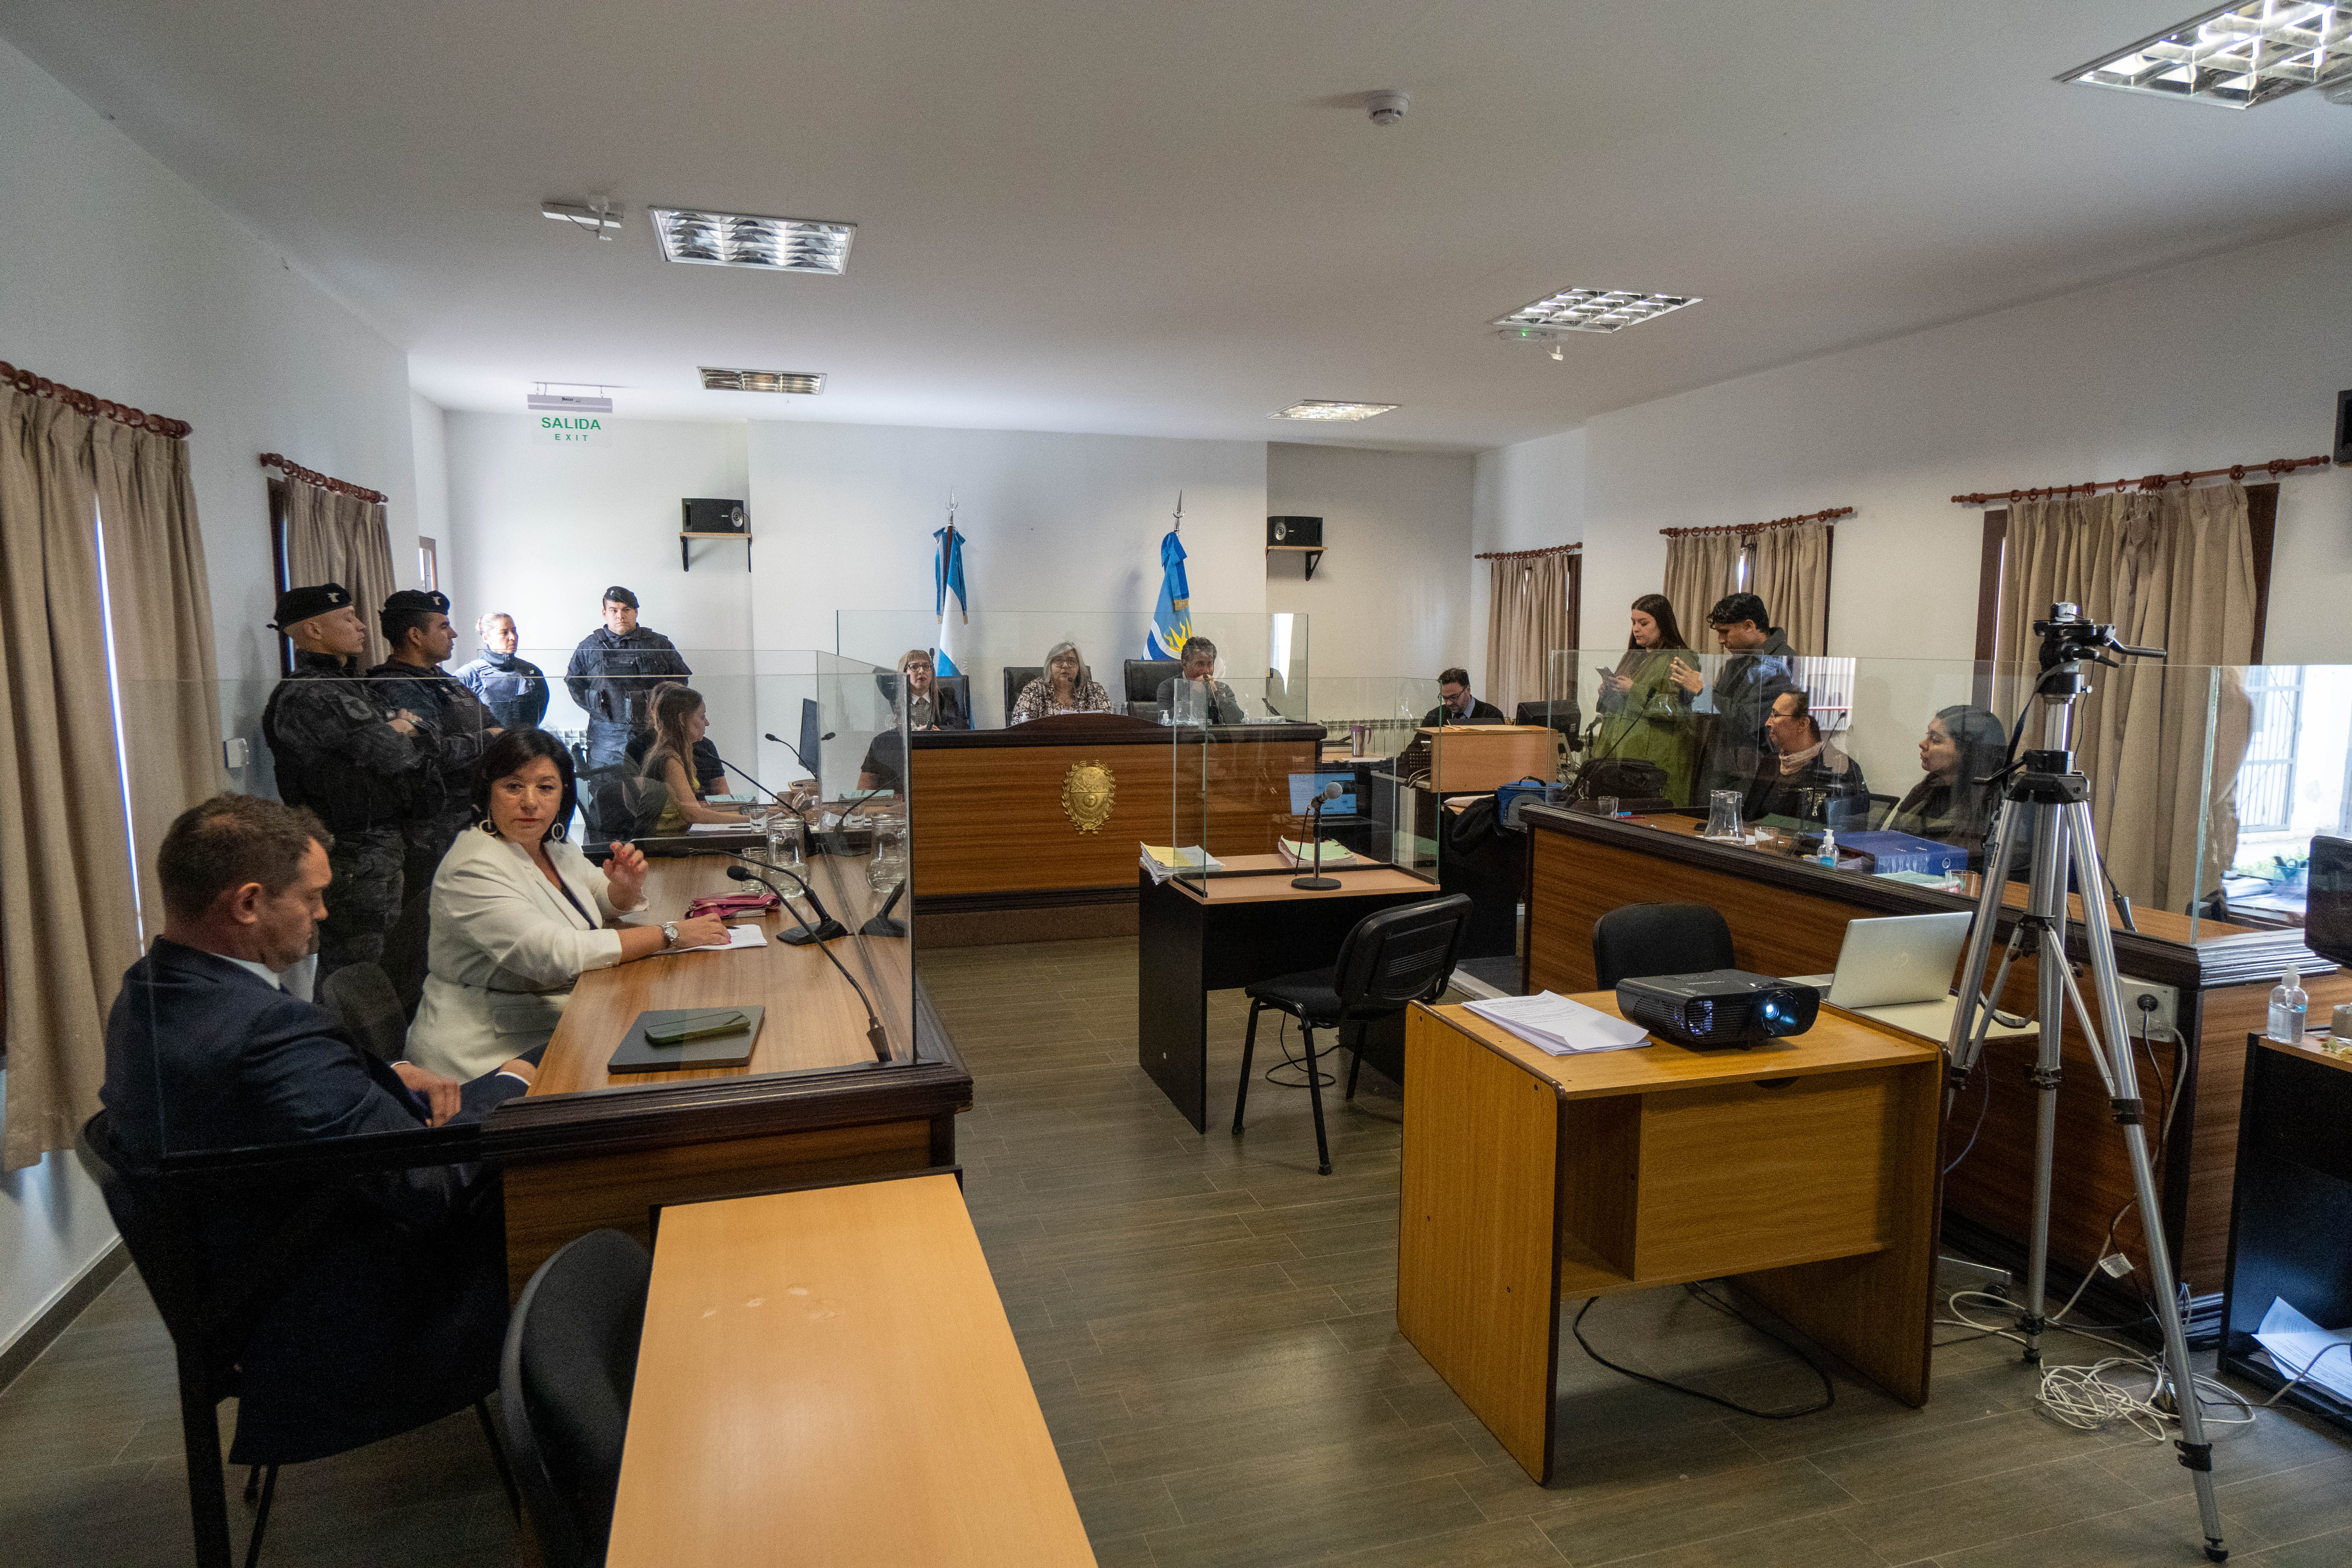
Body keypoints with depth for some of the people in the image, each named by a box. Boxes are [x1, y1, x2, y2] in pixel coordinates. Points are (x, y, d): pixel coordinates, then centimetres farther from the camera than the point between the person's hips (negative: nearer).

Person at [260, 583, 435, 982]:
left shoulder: (355, 687, 15)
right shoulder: (309, 697, -16)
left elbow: (429, 744, 12)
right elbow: (391, 754, -22)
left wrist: (408, 730, -10)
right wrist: (404, 736, 0)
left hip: (384, 848, 10)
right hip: (354, 856, -10)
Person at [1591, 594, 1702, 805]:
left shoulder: (1681, 659, -4)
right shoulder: (1632, 657, 19)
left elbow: (1678, 708, -16)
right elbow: (1611, 709, 24)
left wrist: (1636, 692, -17)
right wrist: (1608, 692, 2)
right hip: (1616, 752, 7)